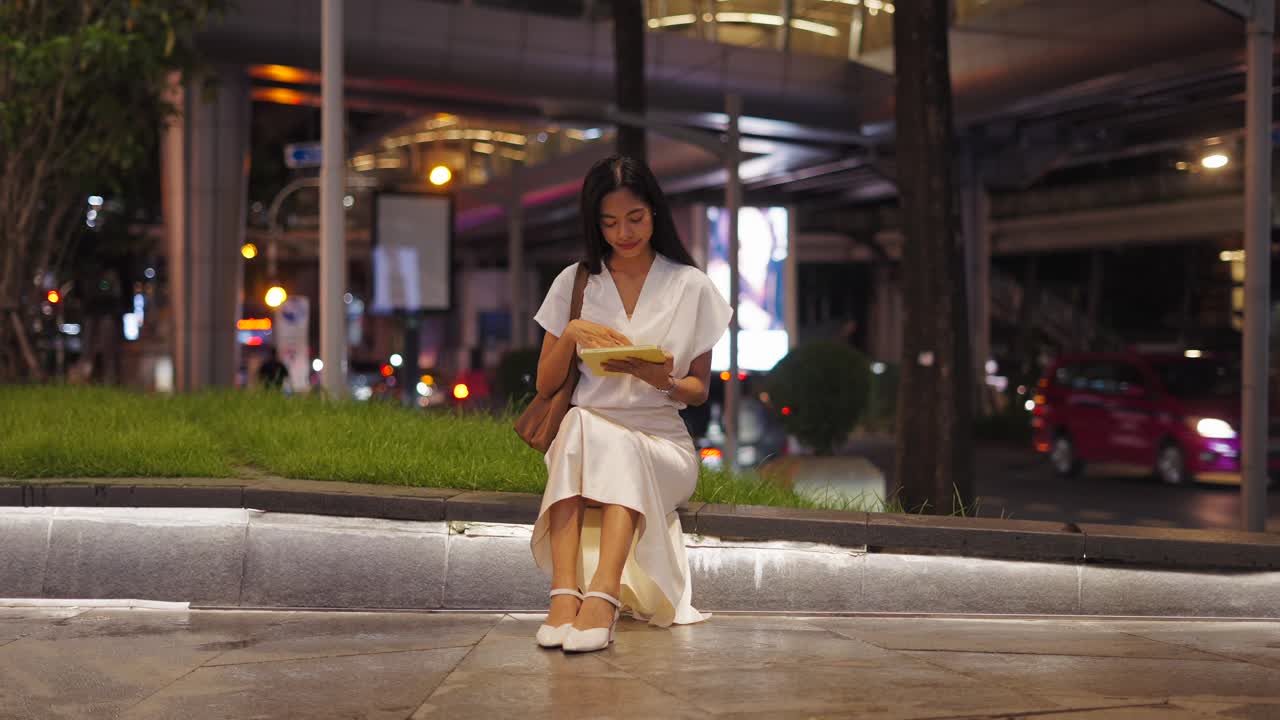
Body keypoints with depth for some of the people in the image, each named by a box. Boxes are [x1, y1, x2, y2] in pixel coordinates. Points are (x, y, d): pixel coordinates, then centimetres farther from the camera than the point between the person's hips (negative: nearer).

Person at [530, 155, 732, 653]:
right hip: (583, 435, 1)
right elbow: (545, 386, 11)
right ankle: (565, 593, -49)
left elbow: (699, 390, 10)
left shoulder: (690, 286, 7)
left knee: (616, 448, -36)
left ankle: (603, 595, -54)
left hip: (661, 443, -1)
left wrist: (662, 380, -13)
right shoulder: (575, 282, 10)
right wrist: (571, 334, -9)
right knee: (579, 425, -35)